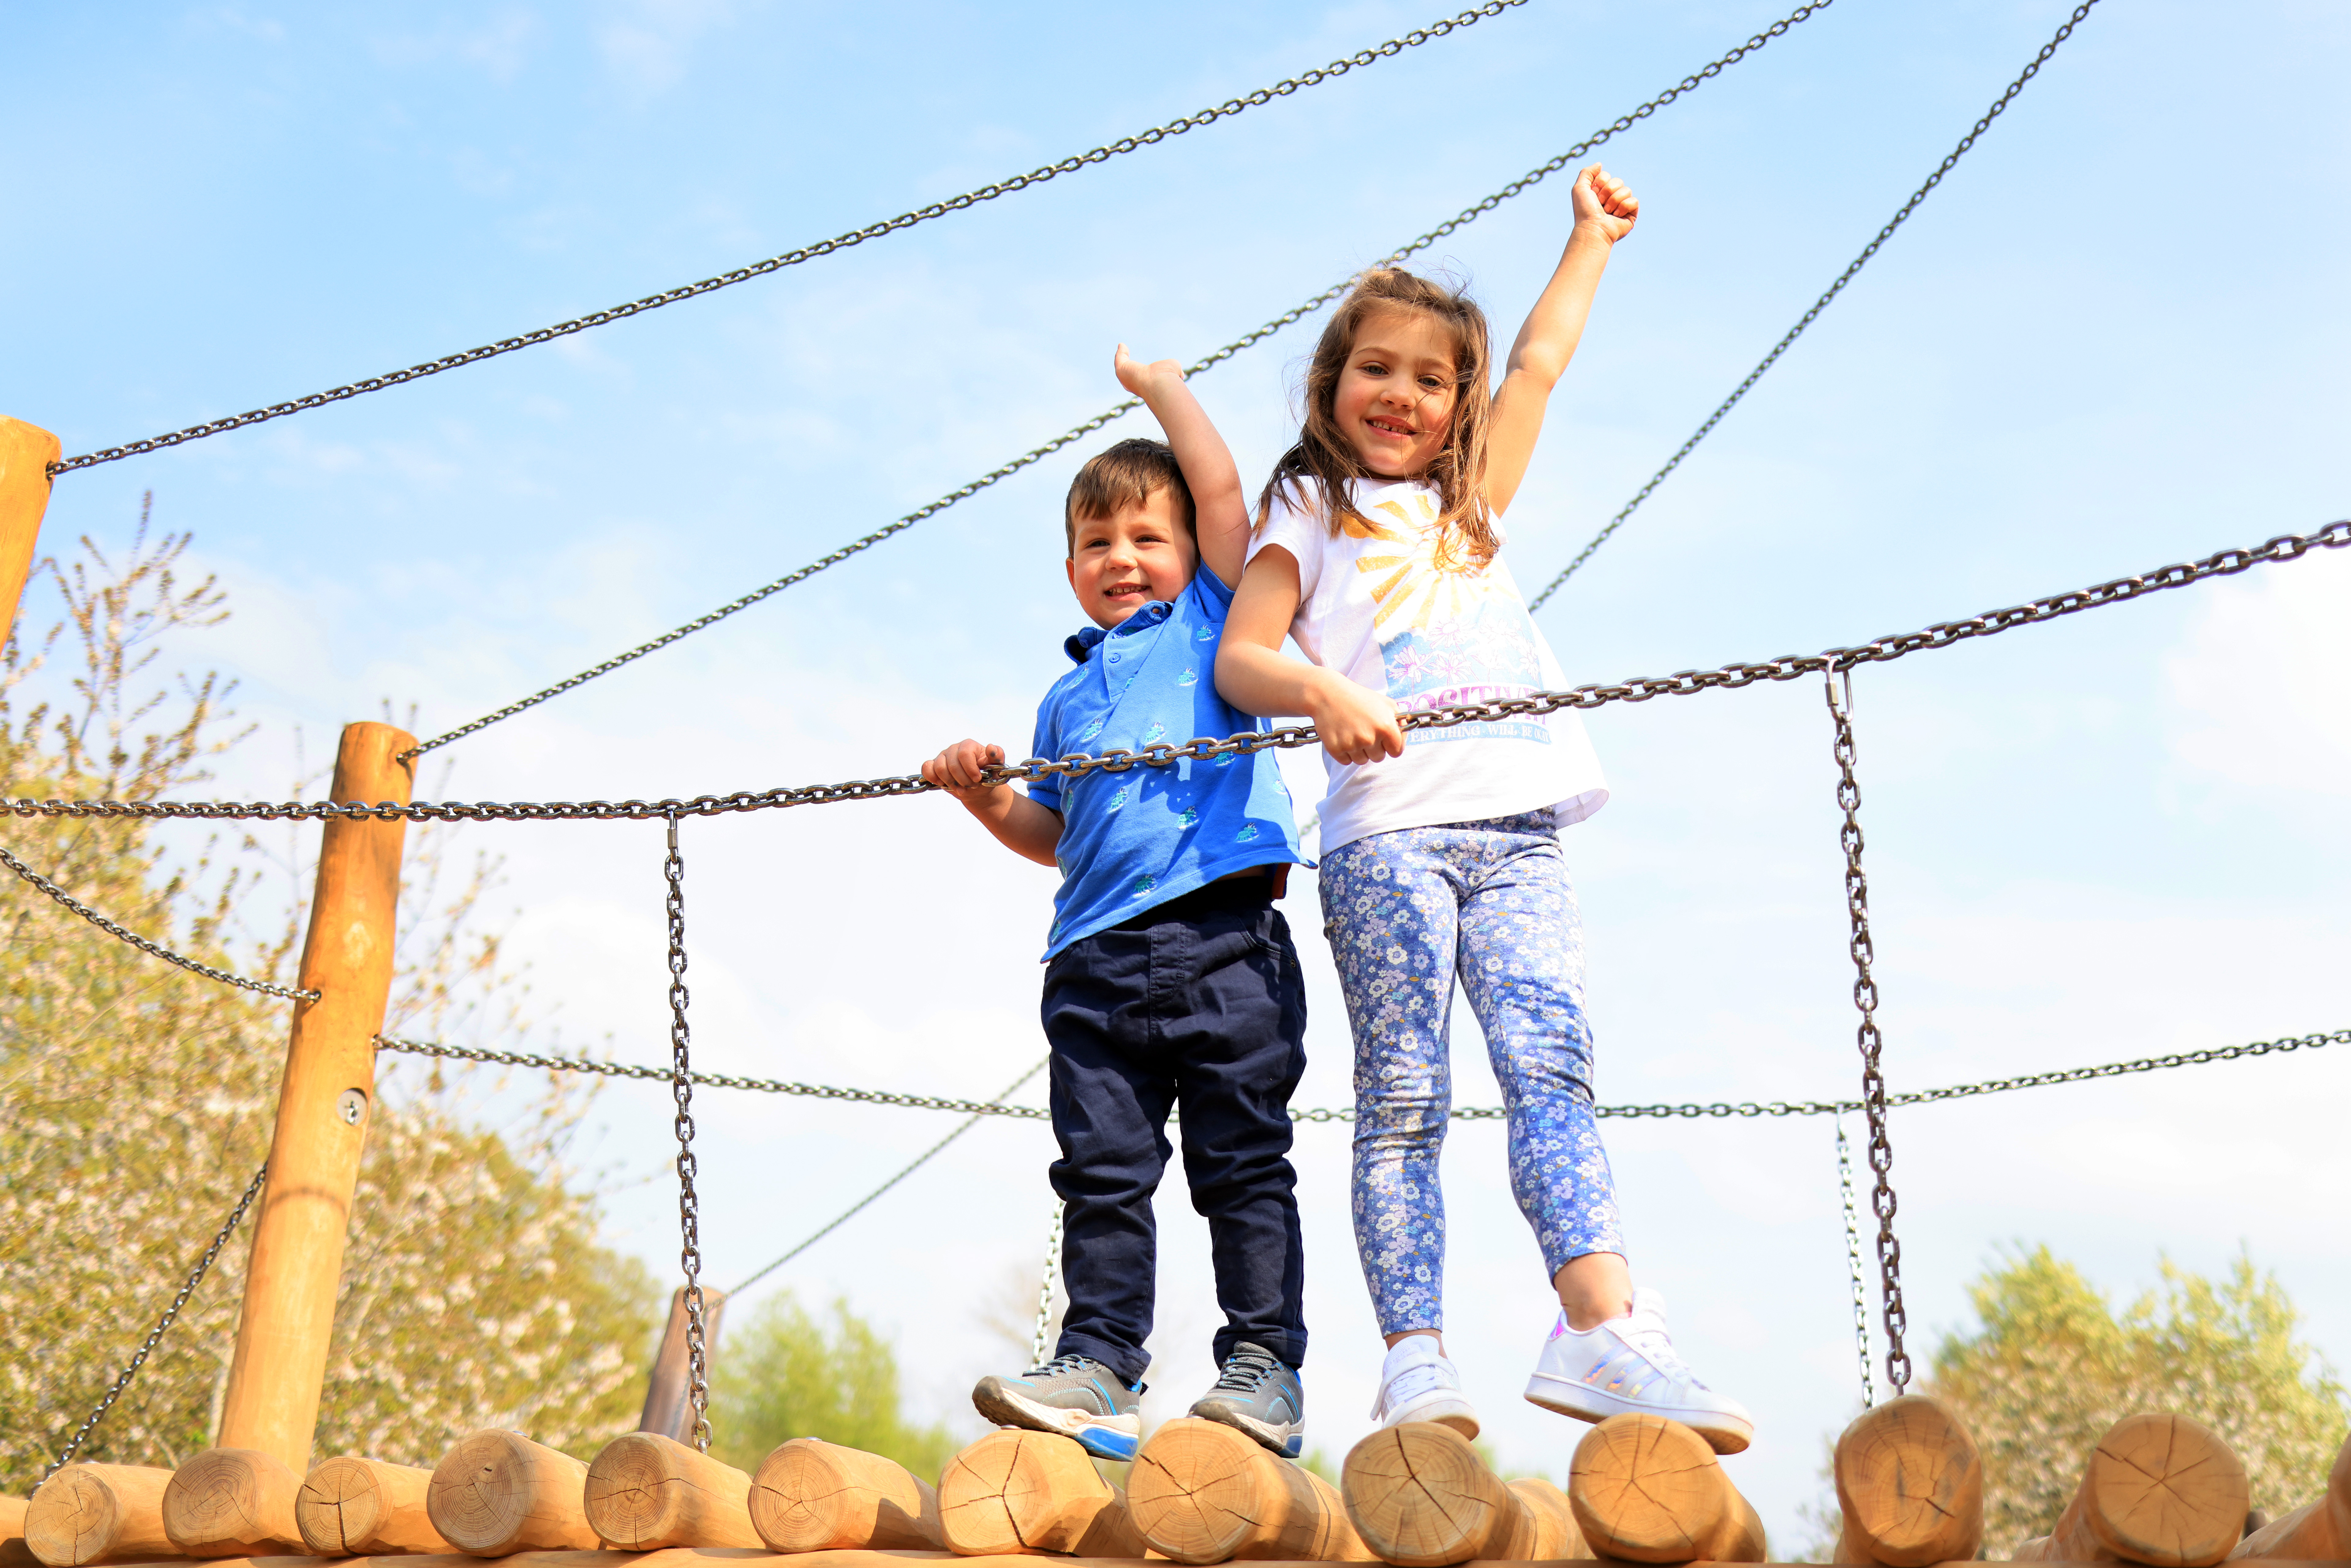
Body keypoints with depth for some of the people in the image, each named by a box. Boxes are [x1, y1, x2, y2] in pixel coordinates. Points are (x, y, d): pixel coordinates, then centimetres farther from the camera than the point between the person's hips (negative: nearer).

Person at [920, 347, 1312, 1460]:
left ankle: (1264, 1368, 3)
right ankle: (1097, 1367, 5)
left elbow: (1221, 487, 2)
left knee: (1244, 1164, -1)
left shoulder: (1214, 618, 13)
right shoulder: (1067, 698, 26)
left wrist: (1160, 383, 14)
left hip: (1223, 940, -5)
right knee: (1102, 1172, 2)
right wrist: (988, 797, 12)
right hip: (1097, 956, 5)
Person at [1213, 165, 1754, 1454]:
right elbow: (1239, 657, 5)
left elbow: (1539, 365, 39)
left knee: (1550, 1064, -13)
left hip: (1516, 826, 4)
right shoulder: (1310, 509, 17)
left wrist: (1590, 240, 48)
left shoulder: (1469, 502, 30)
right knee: (1402, 1098, -9)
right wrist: (1320, 691, -15)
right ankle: (1416, 1362, -11)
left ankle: (1602, 1330, -24)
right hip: (1387, 828, -4)